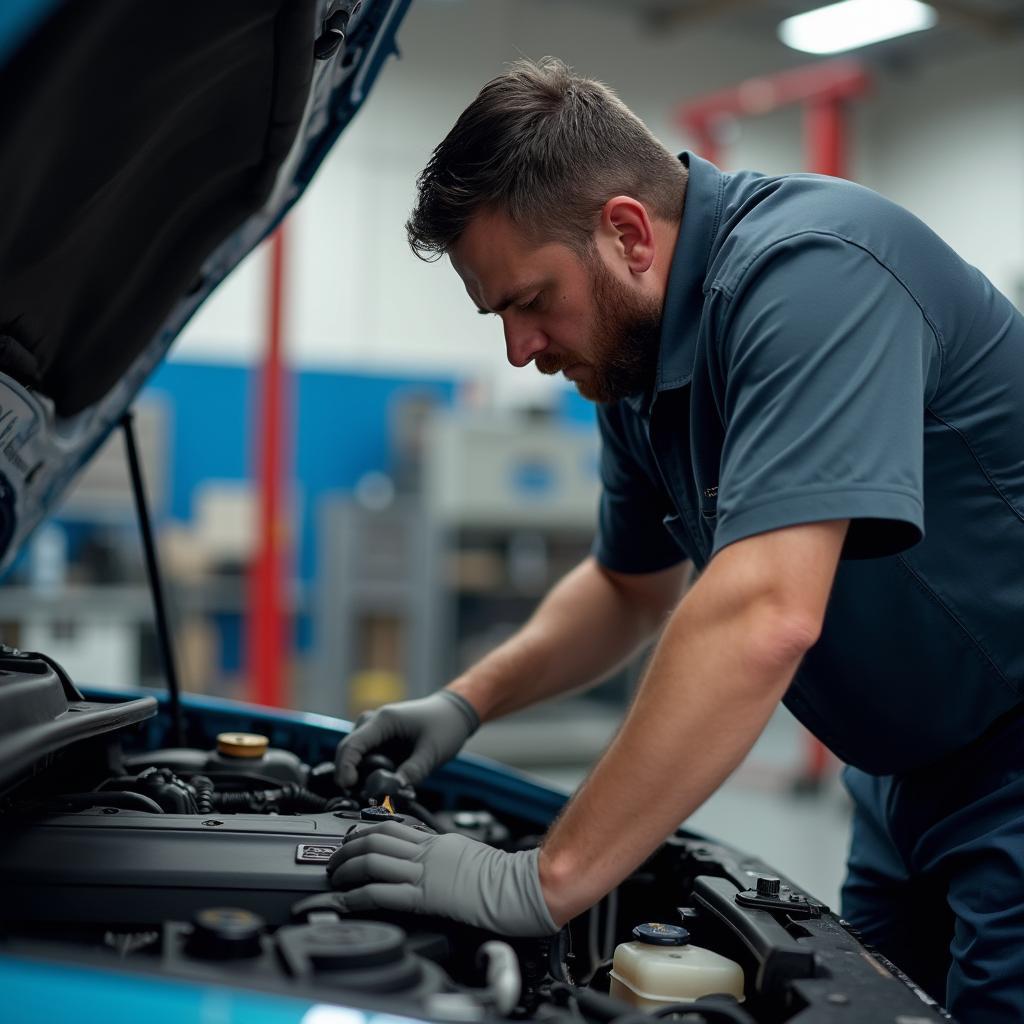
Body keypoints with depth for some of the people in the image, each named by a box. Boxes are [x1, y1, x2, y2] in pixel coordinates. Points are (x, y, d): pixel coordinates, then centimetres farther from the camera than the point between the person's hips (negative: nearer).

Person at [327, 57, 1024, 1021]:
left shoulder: (806, 268, -28)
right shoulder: (636, 361, 1)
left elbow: (762, 619, -38)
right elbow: (630, 585, 15)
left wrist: (545, 882, -34)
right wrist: (467, 702, 1)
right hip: (911, 771, 8)